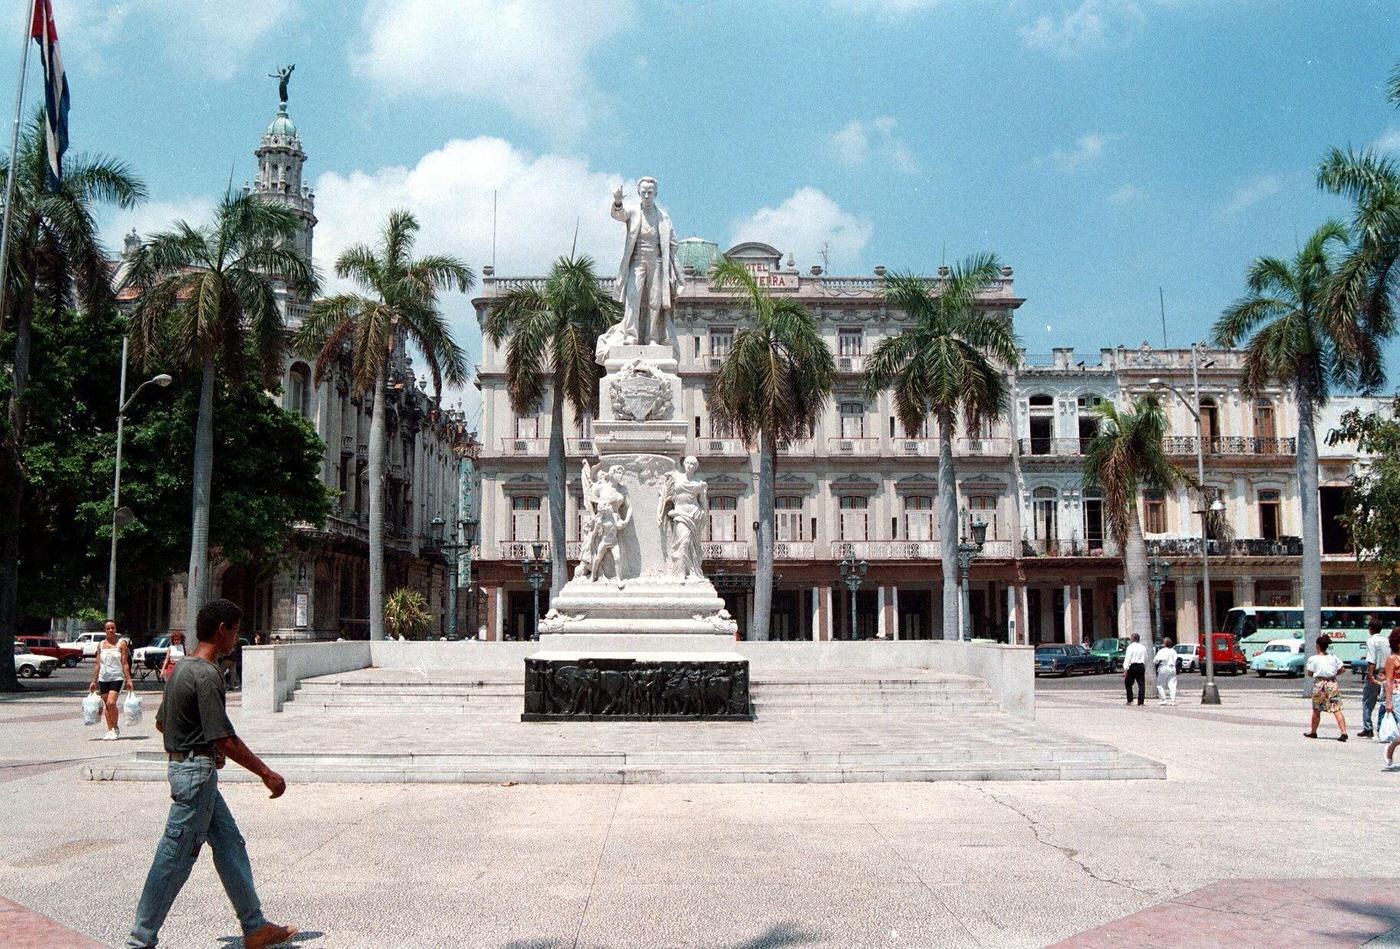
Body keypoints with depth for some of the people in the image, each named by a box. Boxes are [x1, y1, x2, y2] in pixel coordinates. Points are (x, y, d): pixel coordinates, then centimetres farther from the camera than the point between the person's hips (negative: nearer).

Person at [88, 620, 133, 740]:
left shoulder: (121, 643, 0)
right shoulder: (101, 645, 11)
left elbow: (125, 663, -4)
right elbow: (98, 664, 13)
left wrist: (128, 680, -10)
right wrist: (94, 681, 9)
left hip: (117, 677, -4)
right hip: (103, 678, 4)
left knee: (111, 703, -17)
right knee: (106, 706, 7)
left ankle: (115, 728, -2)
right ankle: (110, 730, 15)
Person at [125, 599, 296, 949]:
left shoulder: (182, 668, 10)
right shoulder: (207, 675, -20)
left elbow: (161, 722, 19)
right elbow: (225, 739, -22)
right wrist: (265, 772, -16)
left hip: (182, 763, 10)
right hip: (197, 771, -10)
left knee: (230, 843, 13)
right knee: (176, 856, 0)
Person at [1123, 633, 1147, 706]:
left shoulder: (1131, 647, -5)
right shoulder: (1143, 647, 10)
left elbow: (1127, 659, -11)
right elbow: (1146, 659, 14)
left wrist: (1125, 669, -13)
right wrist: (1145, 669, 21)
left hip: (1132, 666, -4)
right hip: (1141, 666, 4)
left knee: (1128, 683, 9)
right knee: (1141, 684, 4)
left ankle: (1130, 700, 5)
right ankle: (1140, 702, 0)